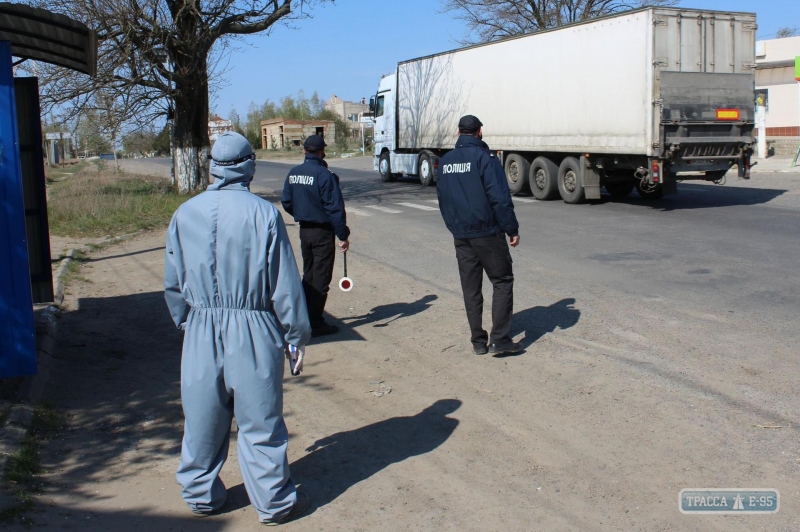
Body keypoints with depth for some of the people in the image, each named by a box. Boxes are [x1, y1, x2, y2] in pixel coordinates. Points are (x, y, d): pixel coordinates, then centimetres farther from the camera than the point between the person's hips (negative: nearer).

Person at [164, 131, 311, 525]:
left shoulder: (185, 214, 1)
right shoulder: (263, 213, -11)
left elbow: (173, 282, 9)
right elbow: (285, 283, -8)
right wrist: (297, 336, 1)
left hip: (200, 332, 4)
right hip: (253, 332, -3)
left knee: (203, 418, 16)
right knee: (259, 421, 7)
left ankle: (201, 496, 32)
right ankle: (274, 502, 20)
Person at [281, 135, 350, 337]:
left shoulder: (293, 173, 2)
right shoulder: (324, 175, -18)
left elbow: (286, 203, 9)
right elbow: (335, 208, -19)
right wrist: (343, 235, -14)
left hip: (304, 230, 7)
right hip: (322, 231, -7)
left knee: (308, 275, 20)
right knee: (321, 278, 1)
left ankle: (305, 317, 28)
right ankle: (316, 324, 5)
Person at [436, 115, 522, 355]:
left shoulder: (445, 161, 9)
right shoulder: (484, 157, -11)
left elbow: (442, 200, 16)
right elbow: (500, 198, -16)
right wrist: (512, 229, -10)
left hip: (460, 235, 6)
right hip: (487, 233, -6)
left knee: (470, 288, 10)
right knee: (502, 282, 3)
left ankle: (478, 341, 14)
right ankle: (499, 339, -3)